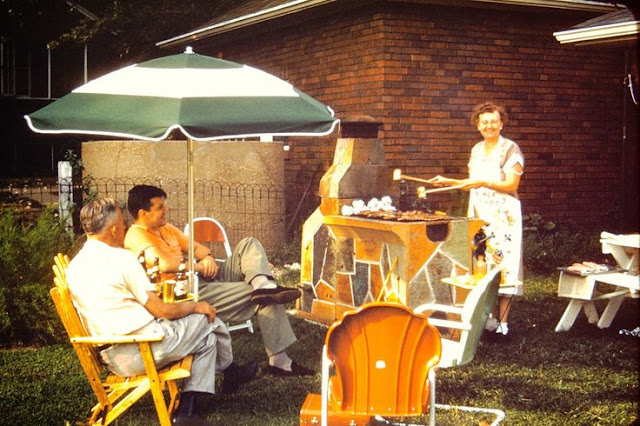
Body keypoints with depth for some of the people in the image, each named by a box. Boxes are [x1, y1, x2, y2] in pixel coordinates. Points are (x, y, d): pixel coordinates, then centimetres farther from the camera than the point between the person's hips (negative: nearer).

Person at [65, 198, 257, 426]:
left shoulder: (73, 266, 8)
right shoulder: (120, 257, -17)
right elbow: (161, 310, -13)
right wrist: (196, 306, 4)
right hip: (144, 350, -9)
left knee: (207, 337, 20)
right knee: (209, 321, 10)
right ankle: (230, 372, 37)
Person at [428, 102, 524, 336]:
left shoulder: (510, 149, -5)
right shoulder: (476, 150, 15)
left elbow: (511, 184, -12)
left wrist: (484, 182, -19)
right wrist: (449, 181, 13)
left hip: (503, 215, -6)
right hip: (479, 215, 6)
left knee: (502, 262, -7)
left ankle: (502, 322, -4)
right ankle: (487, 317, 13)